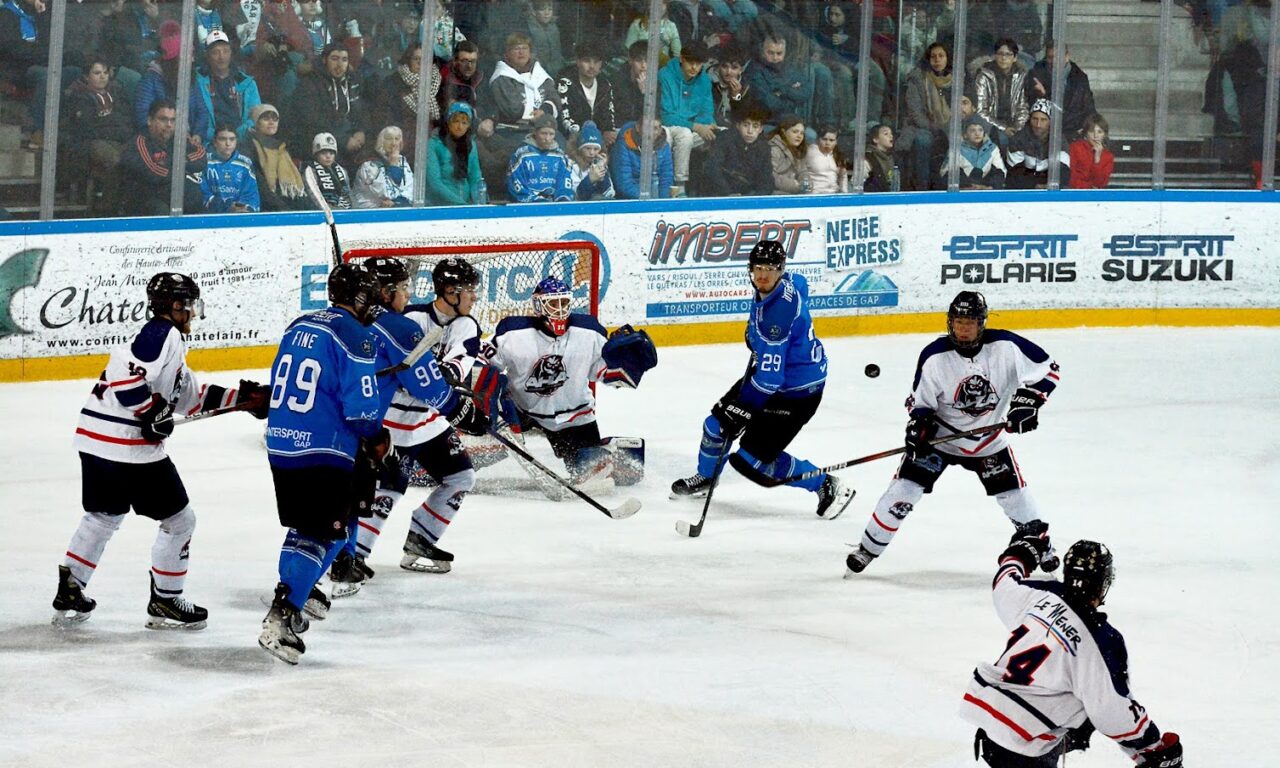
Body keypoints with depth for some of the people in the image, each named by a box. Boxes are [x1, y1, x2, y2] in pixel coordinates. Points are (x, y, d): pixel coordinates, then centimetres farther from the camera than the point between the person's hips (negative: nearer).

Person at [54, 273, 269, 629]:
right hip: (131, 449, -10)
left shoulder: (168, 341, 21)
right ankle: (165, 603, 12)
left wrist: (247, 398, 22)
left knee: (102, 517, 25)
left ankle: (68, 594, 26)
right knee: (179, 520, 5)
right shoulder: (163, 335, -12)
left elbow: (194, 398, 25)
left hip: (96, 442, 10)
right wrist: (153, 413, -17)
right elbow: (125, 376, -26)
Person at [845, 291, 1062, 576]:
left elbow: (1048, 368, -8)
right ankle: (868, 548, 1)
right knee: (905, 487, -11)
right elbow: (920, 399, -5)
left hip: (988, 438, 1)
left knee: (1013, 493, 0)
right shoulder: (935, 356, -19)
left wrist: (1028, 401, -18)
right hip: (941, 434, -1)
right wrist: (920, 423, -24)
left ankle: (1040, 543, 26)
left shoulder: (1005, 346, -20)